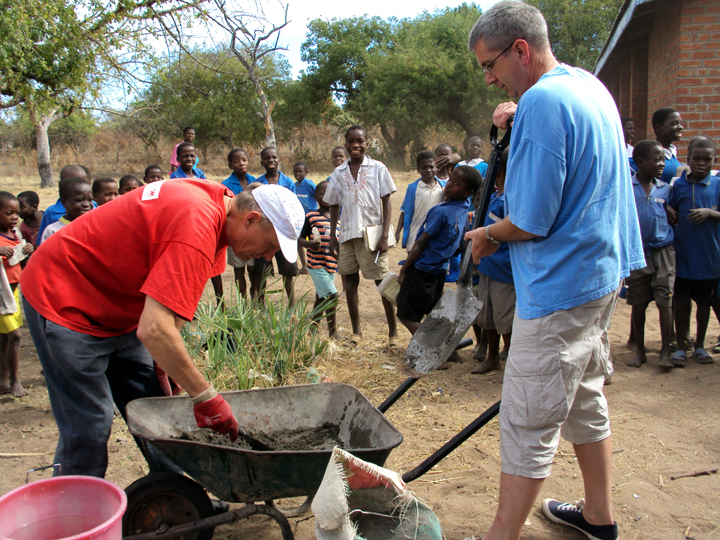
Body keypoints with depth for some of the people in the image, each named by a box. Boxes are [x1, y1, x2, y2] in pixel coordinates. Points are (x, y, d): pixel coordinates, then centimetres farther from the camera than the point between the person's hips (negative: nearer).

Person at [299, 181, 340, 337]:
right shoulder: (311, 217, -5)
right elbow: (300, 239, -4)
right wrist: (310, 244, -24)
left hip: (332, 265, 6)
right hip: (316, 264, -6)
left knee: (321, 298, 15)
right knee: (332, 296, -13)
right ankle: (332, 331, 0)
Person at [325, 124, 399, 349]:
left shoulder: (377, 168, 1)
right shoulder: (339, 173, 10)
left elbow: (387, 203, -1)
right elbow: (334, 206, 15)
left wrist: (385, 235, -9)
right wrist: (332, 237, 9)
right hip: (347, 235, 4)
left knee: (383, 283, -1)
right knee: (349, 282, 7)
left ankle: (393, 333, 9)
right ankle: (356, 332, 20)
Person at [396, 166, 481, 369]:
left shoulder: (441, 211, -21)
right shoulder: (464, 211, 4)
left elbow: (421, 243, -16)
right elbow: (459, 246, 15)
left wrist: (404, 270, -10)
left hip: (422, 268, -8)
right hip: (439, 270, 8)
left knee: (407, 315, 0)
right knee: (434, 312, 22)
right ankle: (449, 348, 28)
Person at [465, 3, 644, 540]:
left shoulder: (542, 102, -20)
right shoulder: (592, 86, 10)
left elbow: (531, 222, -23)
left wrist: (488, 234, -3)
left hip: (558, 290, -10)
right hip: (603, 274, 10)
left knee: (528, 425, 0)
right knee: (586, 401, 21)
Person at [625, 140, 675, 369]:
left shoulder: (664, 188, 5)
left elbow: (669, 216, 17)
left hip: (662, 250, 2)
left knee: (665, 300, -3)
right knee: (638, 303, 8)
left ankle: (665, 350, 8)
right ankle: (639, 350, 21)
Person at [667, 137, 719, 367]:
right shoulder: (678, 185, 1)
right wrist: (668, 212, -12)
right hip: (683, 255, 0)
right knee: (681, 302, 4)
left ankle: (700, 345, 29)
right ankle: (681, 346, 18)